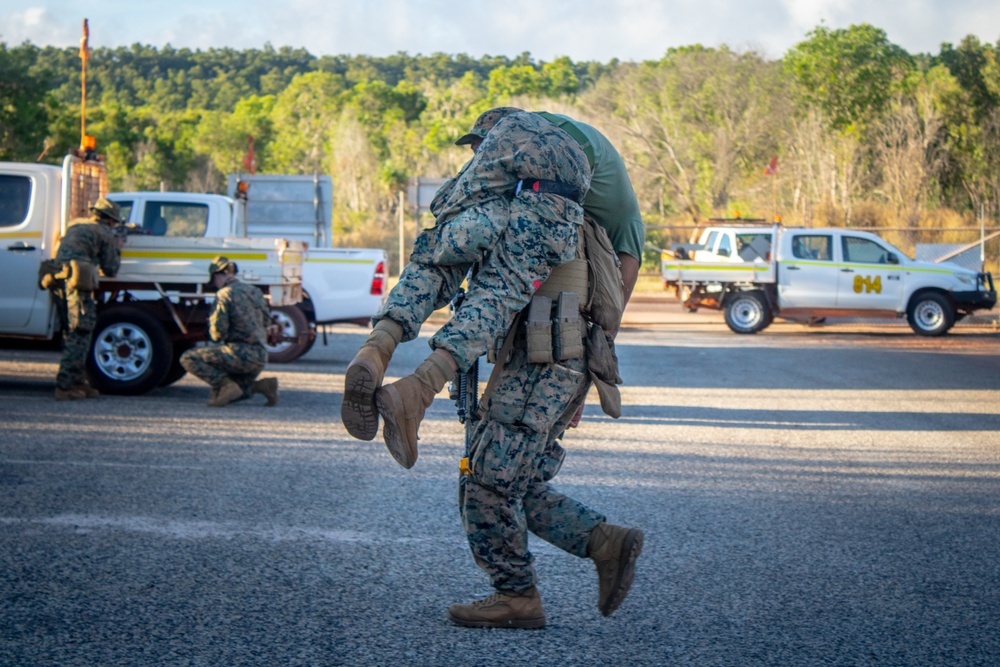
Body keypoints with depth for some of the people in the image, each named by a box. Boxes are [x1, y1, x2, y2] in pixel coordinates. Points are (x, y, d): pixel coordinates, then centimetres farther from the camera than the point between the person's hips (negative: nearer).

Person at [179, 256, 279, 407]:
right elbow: (266, 322, 23)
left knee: (188, 359, -2)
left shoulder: (225, 294, -9)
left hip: (239, 354, -8)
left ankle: (225, 385, -14)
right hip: (260, 357, 8)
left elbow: (217, 334, -13)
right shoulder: (255, 291, 14)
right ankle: (261, 386, 2)